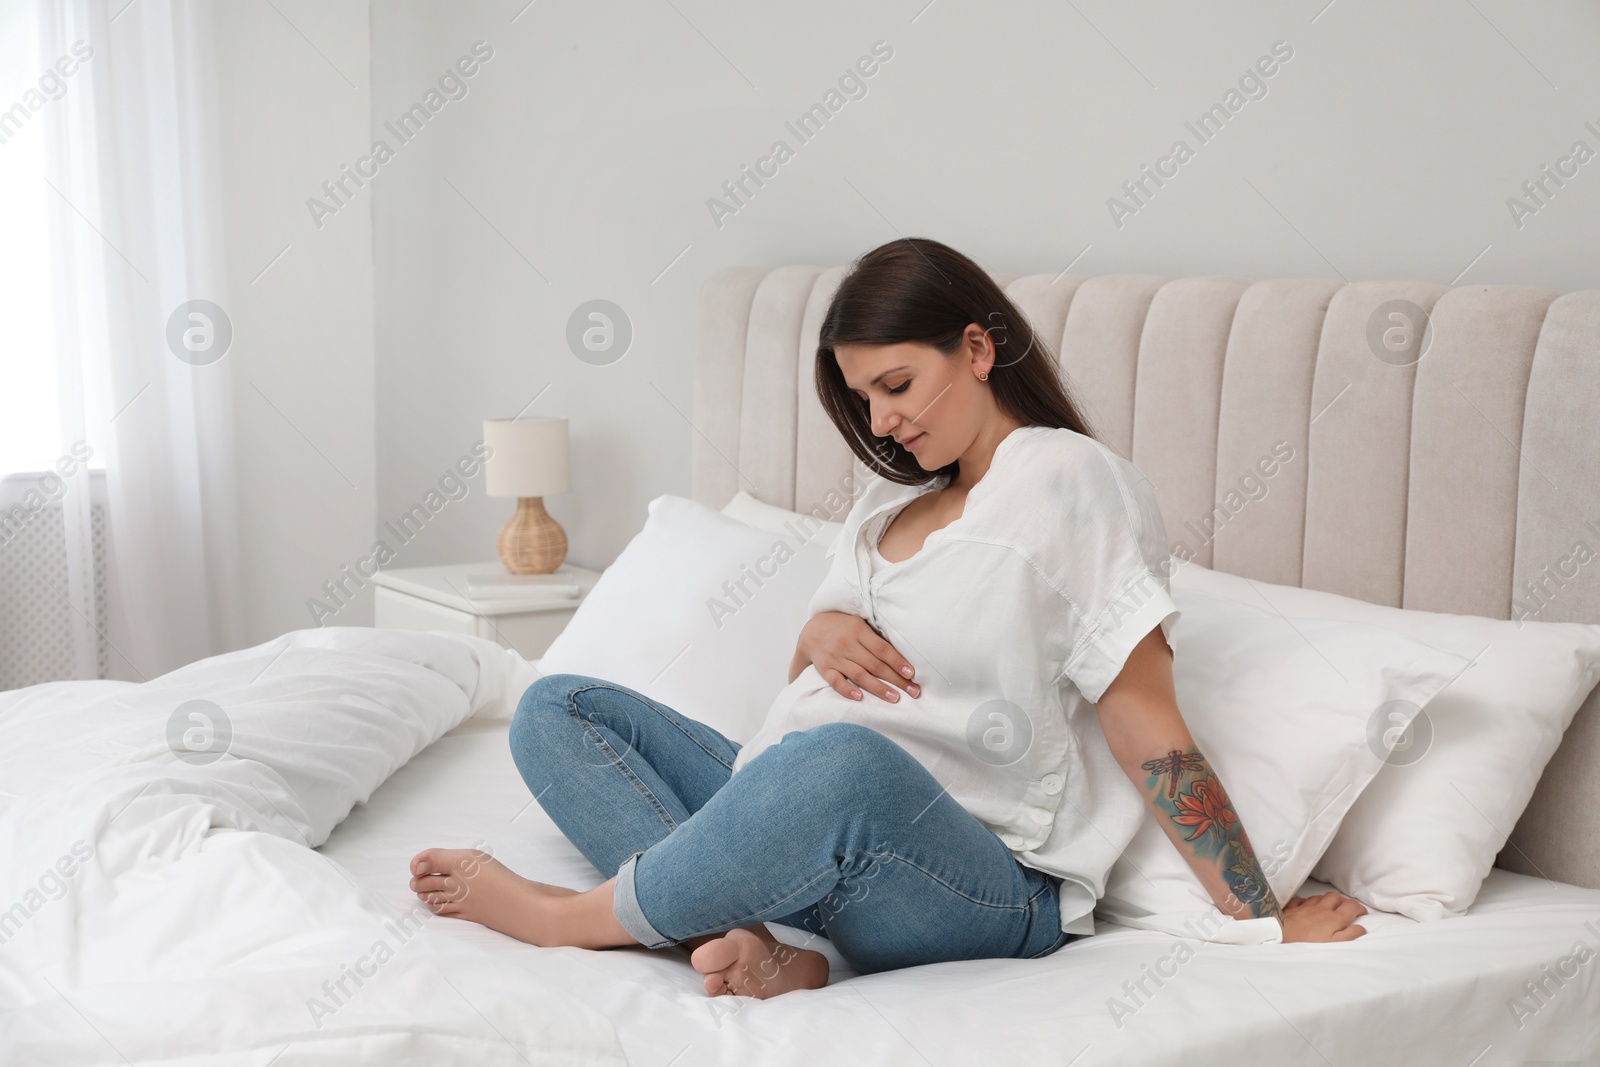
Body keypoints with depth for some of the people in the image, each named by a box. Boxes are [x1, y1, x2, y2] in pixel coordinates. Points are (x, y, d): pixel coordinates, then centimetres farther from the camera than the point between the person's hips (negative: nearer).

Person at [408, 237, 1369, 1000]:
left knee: (843, 761, -42)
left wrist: (1262, 918, -10)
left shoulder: (1068, 479, -4)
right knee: (556, 709, 0)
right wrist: (821, 633, 0)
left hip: (983, 887, -8)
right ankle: (751, 947, -24)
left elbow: (1149, 729, -8)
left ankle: (568, 919, -18)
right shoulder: (893, 497, 21)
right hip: (813, 824, 9)